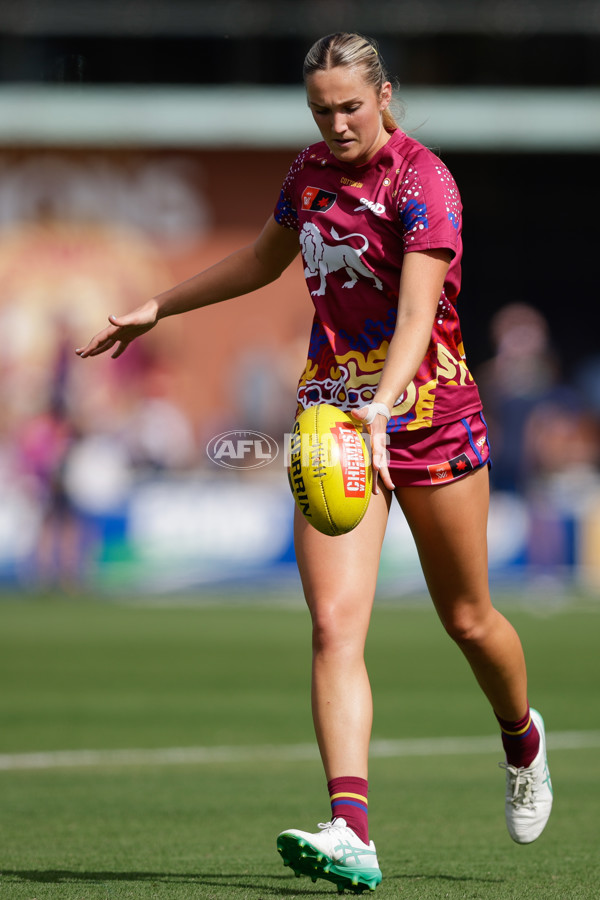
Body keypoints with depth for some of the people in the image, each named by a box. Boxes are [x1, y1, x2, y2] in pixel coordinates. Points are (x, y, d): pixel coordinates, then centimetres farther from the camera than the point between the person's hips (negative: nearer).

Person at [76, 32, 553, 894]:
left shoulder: (423, 183, -15)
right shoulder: (311, 171, 5)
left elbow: (417, 313, -28)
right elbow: (264, 258, 26)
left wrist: (381, 408, -43)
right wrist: (158, 307, 29)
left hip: (428, 413, -4)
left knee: (468, 620, 12)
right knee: (335, 625, -14)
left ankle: (523, 739, 45)